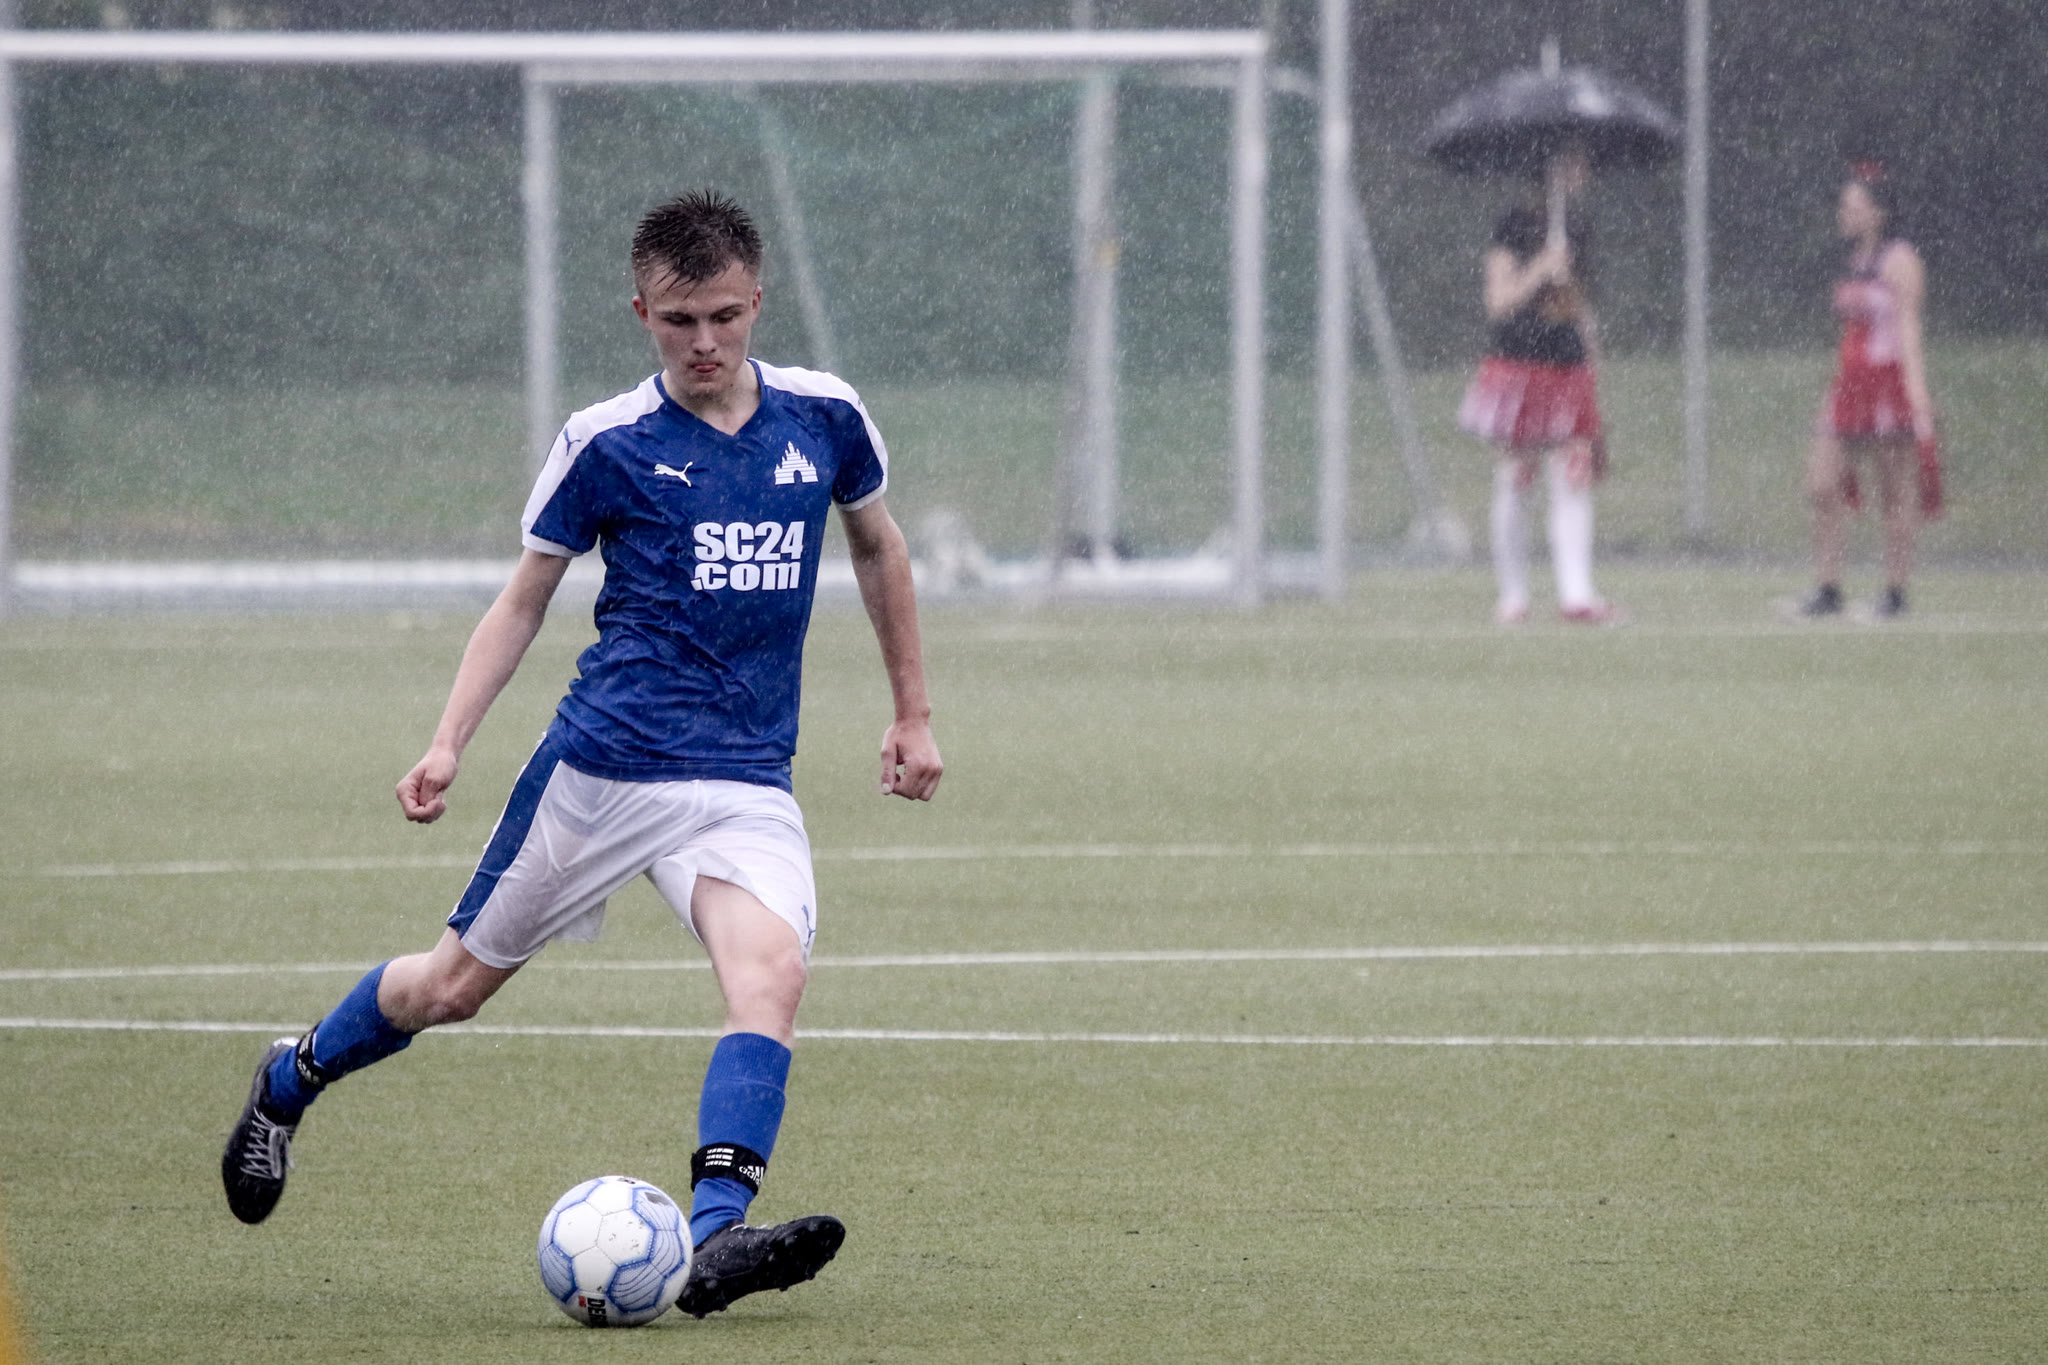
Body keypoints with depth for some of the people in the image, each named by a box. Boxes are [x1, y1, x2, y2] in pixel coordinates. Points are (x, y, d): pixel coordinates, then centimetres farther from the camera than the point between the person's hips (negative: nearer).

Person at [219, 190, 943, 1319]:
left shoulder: (823, 419, 4)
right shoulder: (605, 444, -3)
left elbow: (876, 546, 23)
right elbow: (524, 598, 7)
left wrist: (913, 713, 24)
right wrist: (447, 745, -3)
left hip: (746, 783, 1)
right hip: (600, 762, -1)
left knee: (771, 970, -26)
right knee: (455, 986, 8)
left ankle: (716, 1241, -35)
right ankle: (290, 1079, 37)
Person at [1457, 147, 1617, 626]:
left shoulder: (1575, 231, 13)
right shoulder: (1515, 226, -5)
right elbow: (1498, 302, -11)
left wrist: (1592, 363, 19)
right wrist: (1542, 271, -24)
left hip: (1568, 369, 5)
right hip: (1518, 366, -5)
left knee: (1574, 482, -6)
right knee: (1512, 483, 2)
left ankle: (1577, 594, -12)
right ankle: (1512, 595, 9)